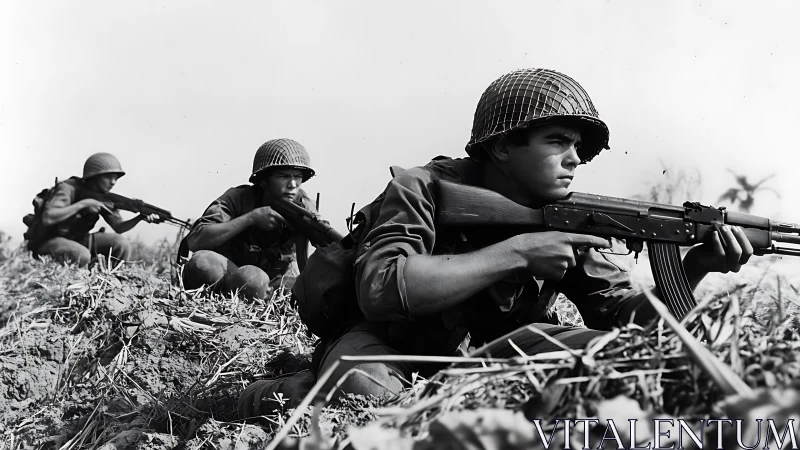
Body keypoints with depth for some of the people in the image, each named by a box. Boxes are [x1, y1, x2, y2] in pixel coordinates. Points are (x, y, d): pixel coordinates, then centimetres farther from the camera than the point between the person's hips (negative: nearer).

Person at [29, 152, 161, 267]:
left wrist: (140, 218, -20)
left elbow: (118, 226, 0)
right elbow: (48, 218, -36)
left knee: (121, 244, -12)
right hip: (47, 240, -7)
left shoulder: (103, 196, -1)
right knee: (82, 256, -37)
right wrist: (83, 204, -34)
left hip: (76, 240, 7)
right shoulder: (68, 189, -23)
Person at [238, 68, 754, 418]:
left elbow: (626, 313, -6)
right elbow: (381, 291, -35)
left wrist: (693, 269, -27)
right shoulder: (424, 190, -19)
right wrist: (516, 253, -33)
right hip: (393, 348, -6)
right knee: (364, 391, -40)